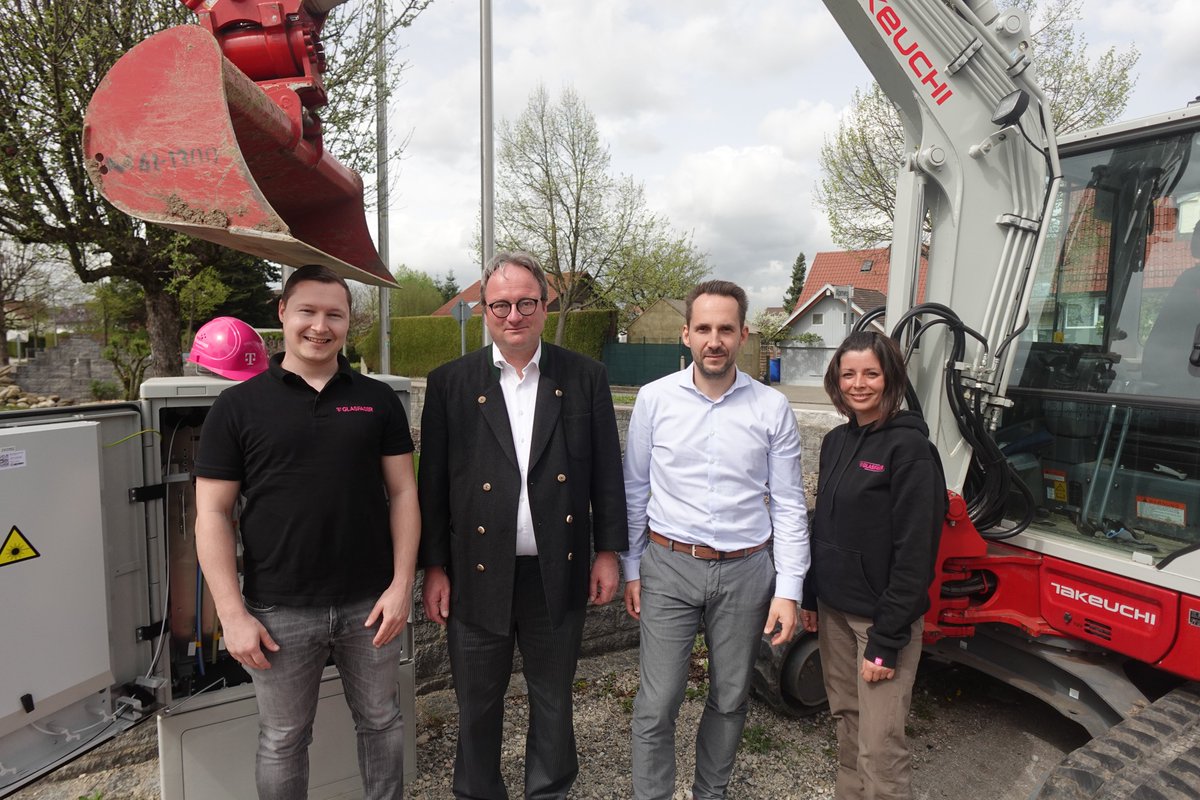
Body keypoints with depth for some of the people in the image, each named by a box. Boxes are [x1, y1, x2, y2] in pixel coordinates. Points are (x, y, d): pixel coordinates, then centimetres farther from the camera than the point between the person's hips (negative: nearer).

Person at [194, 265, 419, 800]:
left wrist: (401, 584, -5)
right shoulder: (238, 406, -3)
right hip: (280, 611, -1)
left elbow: (402, 493, 1)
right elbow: (213, 514, -3)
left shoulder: (378, 400, 1)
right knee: (283, 740, 18)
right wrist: (233, 613, -8)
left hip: (369, 603, 1)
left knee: (381, 721, 18)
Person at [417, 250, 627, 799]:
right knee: (478, 704, 17)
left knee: (553, 701, 19)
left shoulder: (586, 378, -1)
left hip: (559, 574, 1)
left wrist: (608, 551, 1)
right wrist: (434, 568, -1)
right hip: (478, 574, 0)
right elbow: (432, 483, -1)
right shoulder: (450, 382, -2)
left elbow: (607, 472, 2)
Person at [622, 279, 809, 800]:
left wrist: (788, 590, -3)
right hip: (669, 567, -1)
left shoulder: (772, 409, -3)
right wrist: (631, 569, 4)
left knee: (730, 699, 17)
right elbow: (634, 490, 3)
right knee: (657, 704, 3)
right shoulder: (655, 399, -4)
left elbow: (788, 505, 0)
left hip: (745, 571, 1)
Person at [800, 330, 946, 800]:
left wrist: (887, 640, -17)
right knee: (846, 721, 18)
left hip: (882, 616, -6)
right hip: (834, 608, 7)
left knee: (879, 747, 0)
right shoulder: (835, 442, 7)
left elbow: (915, 550, -17)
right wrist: (809, 596, 13)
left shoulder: (910, 447, -15)